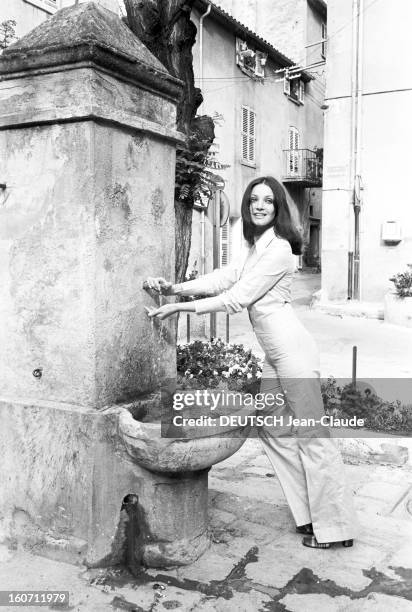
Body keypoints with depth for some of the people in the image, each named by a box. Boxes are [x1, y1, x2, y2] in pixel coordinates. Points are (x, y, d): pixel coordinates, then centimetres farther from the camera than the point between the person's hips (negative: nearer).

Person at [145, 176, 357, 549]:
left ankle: (335, 527, 9)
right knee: (272, 427, 12)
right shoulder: (259, 247, 17)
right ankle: (312, 513, 22)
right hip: (275, 353, 10)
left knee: (310, 434, -3)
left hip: (292, 348, -10)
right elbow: (224, 278, 11)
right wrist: (175, 287, 2)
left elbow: (236, 298, -16)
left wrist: (179, 307, -13)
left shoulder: (278, 248, -13)